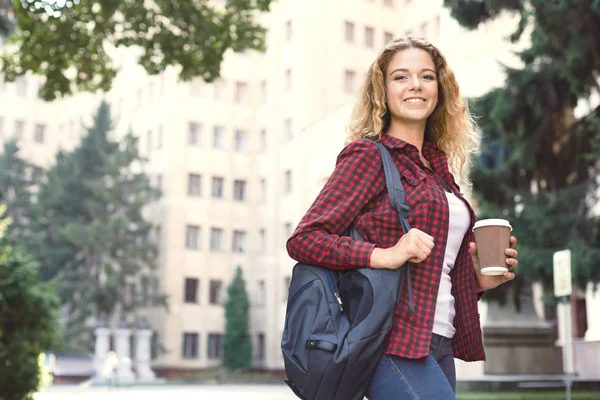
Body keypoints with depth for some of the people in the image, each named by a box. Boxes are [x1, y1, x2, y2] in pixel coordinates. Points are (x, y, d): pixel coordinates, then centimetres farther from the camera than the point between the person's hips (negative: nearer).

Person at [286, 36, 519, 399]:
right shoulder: (368, 154, -4)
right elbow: (304, 239, -12)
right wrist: (384, 255, -23)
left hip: (439, 345, 8)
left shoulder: (438, 168, 16)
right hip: (394, 342, -7)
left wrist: (478, 279, 4)